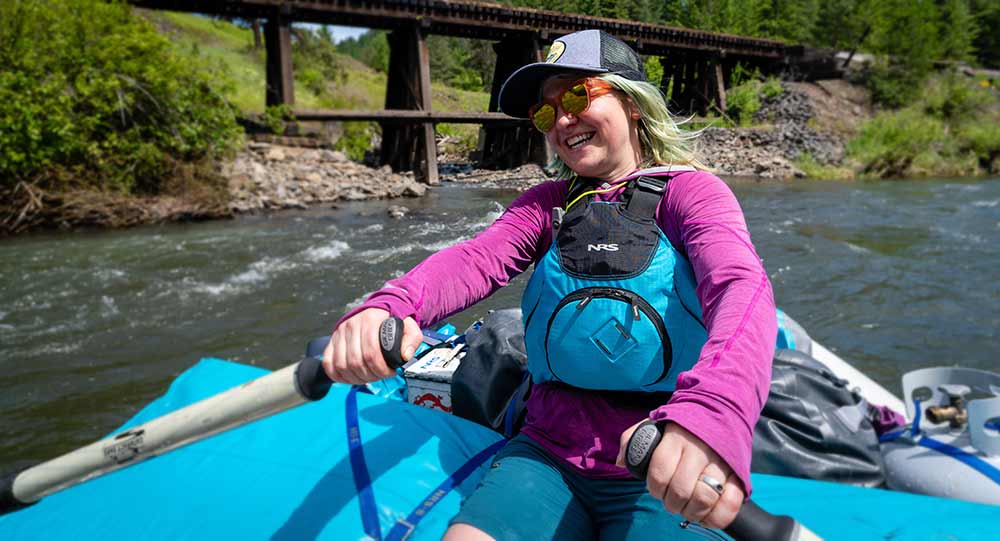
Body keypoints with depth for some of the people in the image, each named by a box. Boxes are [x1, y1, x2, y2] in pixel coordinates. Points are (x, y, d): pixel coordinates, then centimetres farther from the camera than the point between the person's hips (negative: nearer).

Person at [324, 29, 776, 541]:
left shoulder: (689, 192, -3)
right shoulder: (549, 202, 10)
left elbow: (742, 285, -23)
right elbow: (475, 259, -9)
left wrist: (715, 409, -45)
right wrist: (386, 307, -31)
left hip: (665, 479, -2)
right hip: (546, 456, 3)